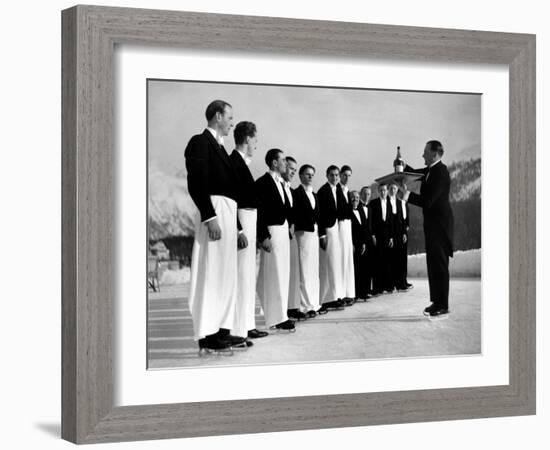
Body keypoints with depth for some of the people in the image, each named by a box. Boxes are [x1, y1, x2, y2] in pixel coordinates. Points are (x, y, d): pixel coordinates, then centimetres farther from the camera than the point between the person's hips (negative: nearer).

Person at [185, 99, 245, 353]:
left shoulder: (219, 147, 22)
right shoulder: (200, 142, -6)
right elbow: (196, 184, -15)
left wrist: (237, 225, 15)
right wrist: (209, 216, -23)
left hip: (228, 215, 10)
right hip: (215, 212, -10)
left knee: (225, 275, 11)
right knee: (211, 274, -10)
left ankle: (221, 330, 15)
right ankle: (207, 336, -9)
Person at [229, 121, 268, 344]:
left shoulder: (241, 162, 15)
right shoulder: (233, 162, -14)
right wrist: (239, 230, -25)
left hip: (248, 223, 11)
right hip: (241, 223, -11)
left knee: (248, 276, 14)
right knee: (240, 275, -12)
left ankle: (247, 325, 21)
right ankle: (236, 331, -12)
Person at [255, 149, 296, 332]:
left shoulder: (280, 183, 17)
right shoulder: (262, 183, -9)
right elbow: (259, 212, -14)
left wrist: (289, 224, 5)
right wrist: (264, 237, -19)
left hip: (283, 230, 9)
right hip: (271, 231, -9)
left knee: (282, 275, 10)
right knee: (274, 275, -7)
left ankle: (279, 314, 16)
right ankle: (276, 318, -6)